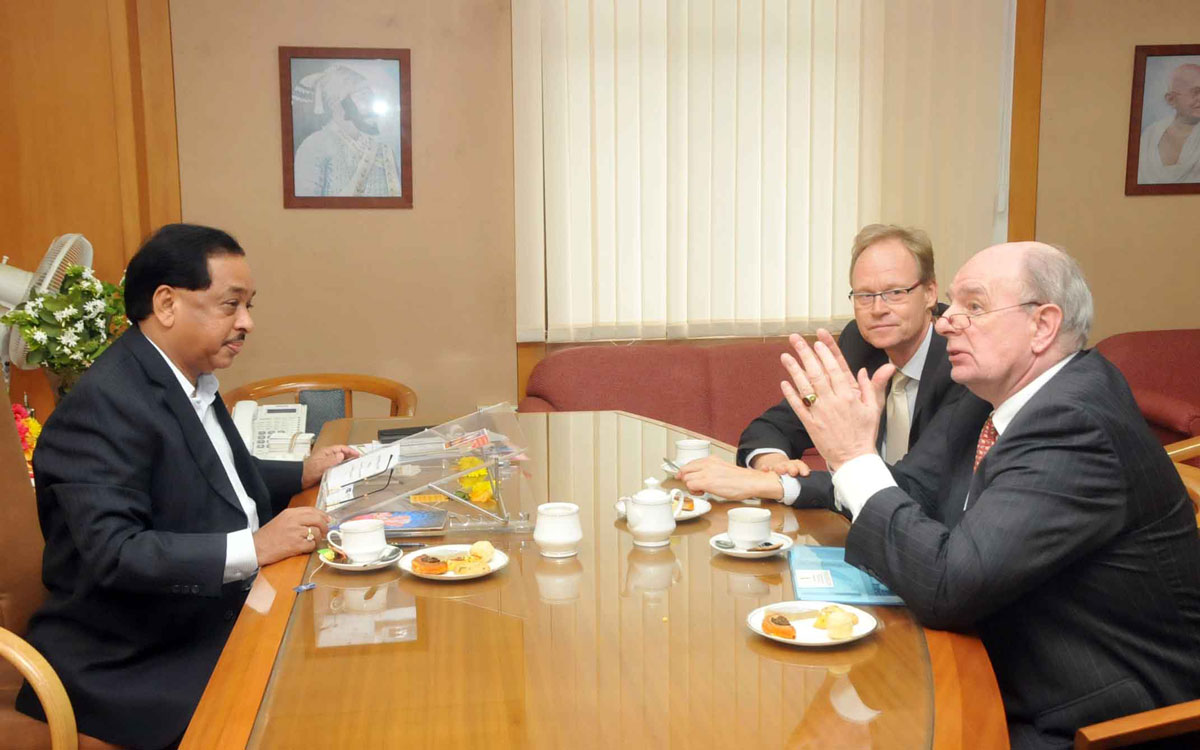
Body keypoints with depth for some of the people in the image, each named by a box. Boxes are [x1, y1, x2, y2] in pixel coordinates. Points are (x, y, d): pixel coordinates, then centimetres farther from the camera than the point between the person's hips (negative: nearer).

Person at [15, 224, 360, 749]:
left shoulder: (189, 380, 8)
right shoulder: (106, 404, -20)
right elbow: (112, 552, -27)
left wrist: (303, 474, 11)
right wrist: (253, 547, -30)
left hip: (210, 622, 9)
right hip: (134, 666, -9)